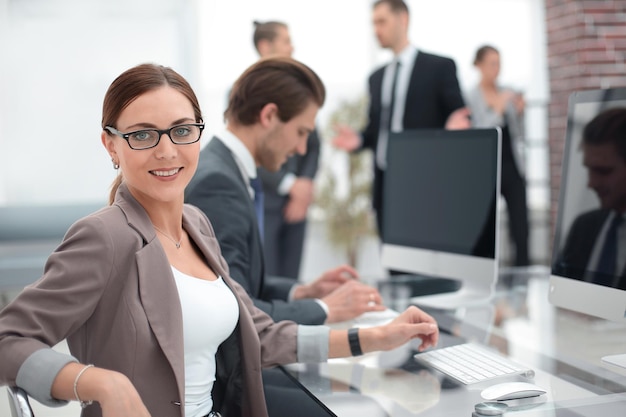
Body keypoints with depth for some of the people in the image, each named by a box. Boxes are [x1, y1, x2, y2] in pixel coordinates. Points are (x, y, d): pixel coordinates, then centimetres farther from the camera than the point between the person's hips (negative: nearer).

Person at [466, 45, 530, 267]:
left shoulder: (508, 93, 10)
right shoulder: (471, 97, -3)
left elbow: (519, 135, 12)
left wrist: (519, 112, -4)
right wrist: (498, 109, -18)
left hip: (513, 167, 4)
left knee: (521, 227, -3)